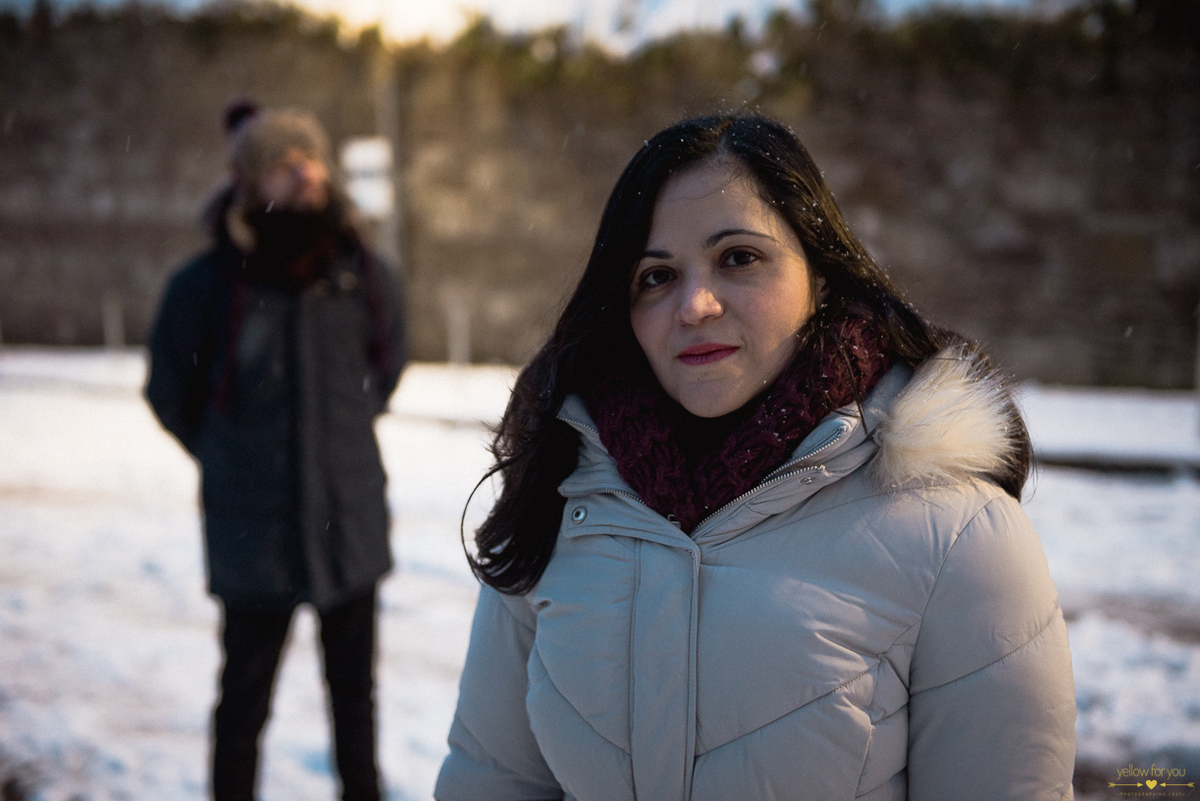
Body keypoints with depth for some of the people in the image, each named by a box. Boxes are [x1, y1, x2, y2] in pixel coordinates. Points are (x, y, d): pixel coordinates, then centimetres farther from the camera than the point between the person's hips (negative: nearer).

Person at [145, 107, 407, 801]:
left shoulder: (365, 277, -3)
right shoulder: (205, 286, -11)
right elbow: (169, 393, 5)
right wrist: (233, 461, 11)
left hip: (352, 521, 3)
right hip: (253, 529, -3)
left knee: (355, 688, 17)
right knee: (246, 696, 9)